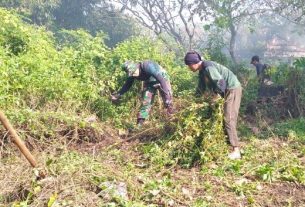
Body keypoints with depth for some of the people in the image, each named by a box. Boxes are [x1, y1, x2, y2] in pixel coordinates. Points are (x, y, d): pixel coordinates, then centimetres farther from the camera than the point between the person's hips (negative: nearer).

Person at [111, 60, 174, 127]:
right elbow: (127, 85, -1)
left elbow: (161, 79, -42)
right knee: (145, 102, -3)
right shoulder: (132, 74, -19)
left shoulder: (147, 66, -40)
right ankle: (139, 124, -1)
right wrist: (118, 95, -13)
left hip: (162, 78, -5)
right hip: (150, 82, 5)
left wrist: (167, 96, -46)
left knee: (168, 102, -11)